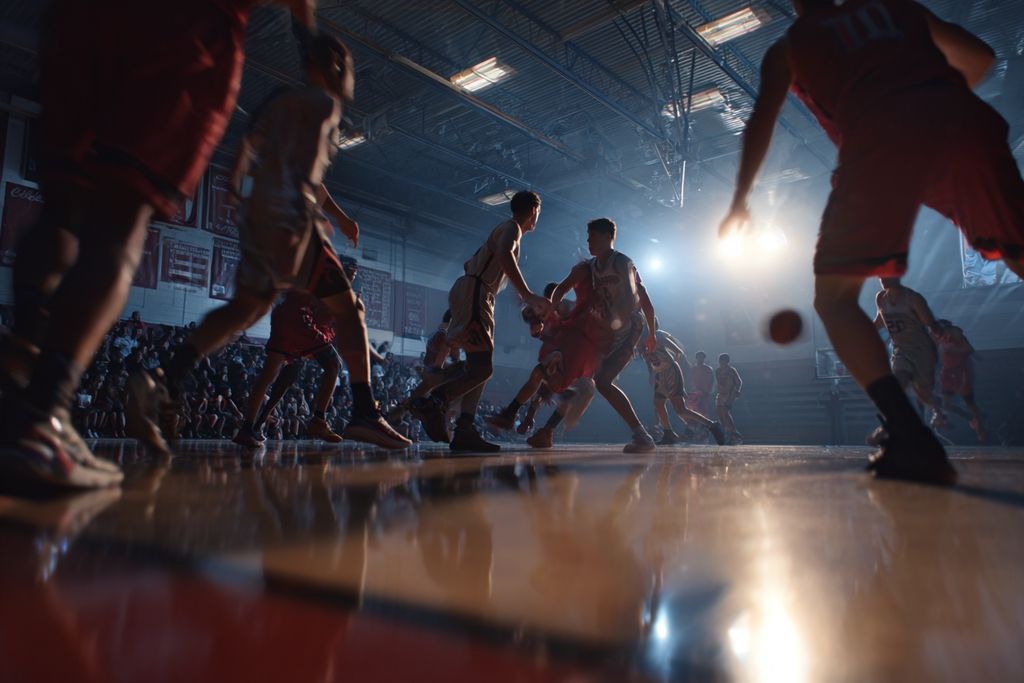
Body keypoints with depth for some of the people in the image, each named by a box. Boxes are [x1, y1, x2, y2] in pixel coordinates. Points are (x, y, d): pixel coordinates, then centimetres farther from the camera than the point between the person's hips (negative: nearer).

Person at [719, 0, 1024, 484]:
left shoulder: (788, 46, 25)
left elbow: (761, 124, 17)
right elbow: (979, 57, 28)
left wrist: (740, 202, 25)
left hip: (878, 135, -3)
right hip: (962, 119, 4)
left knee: (834, 297, 2)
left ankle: (910, 437, -15)